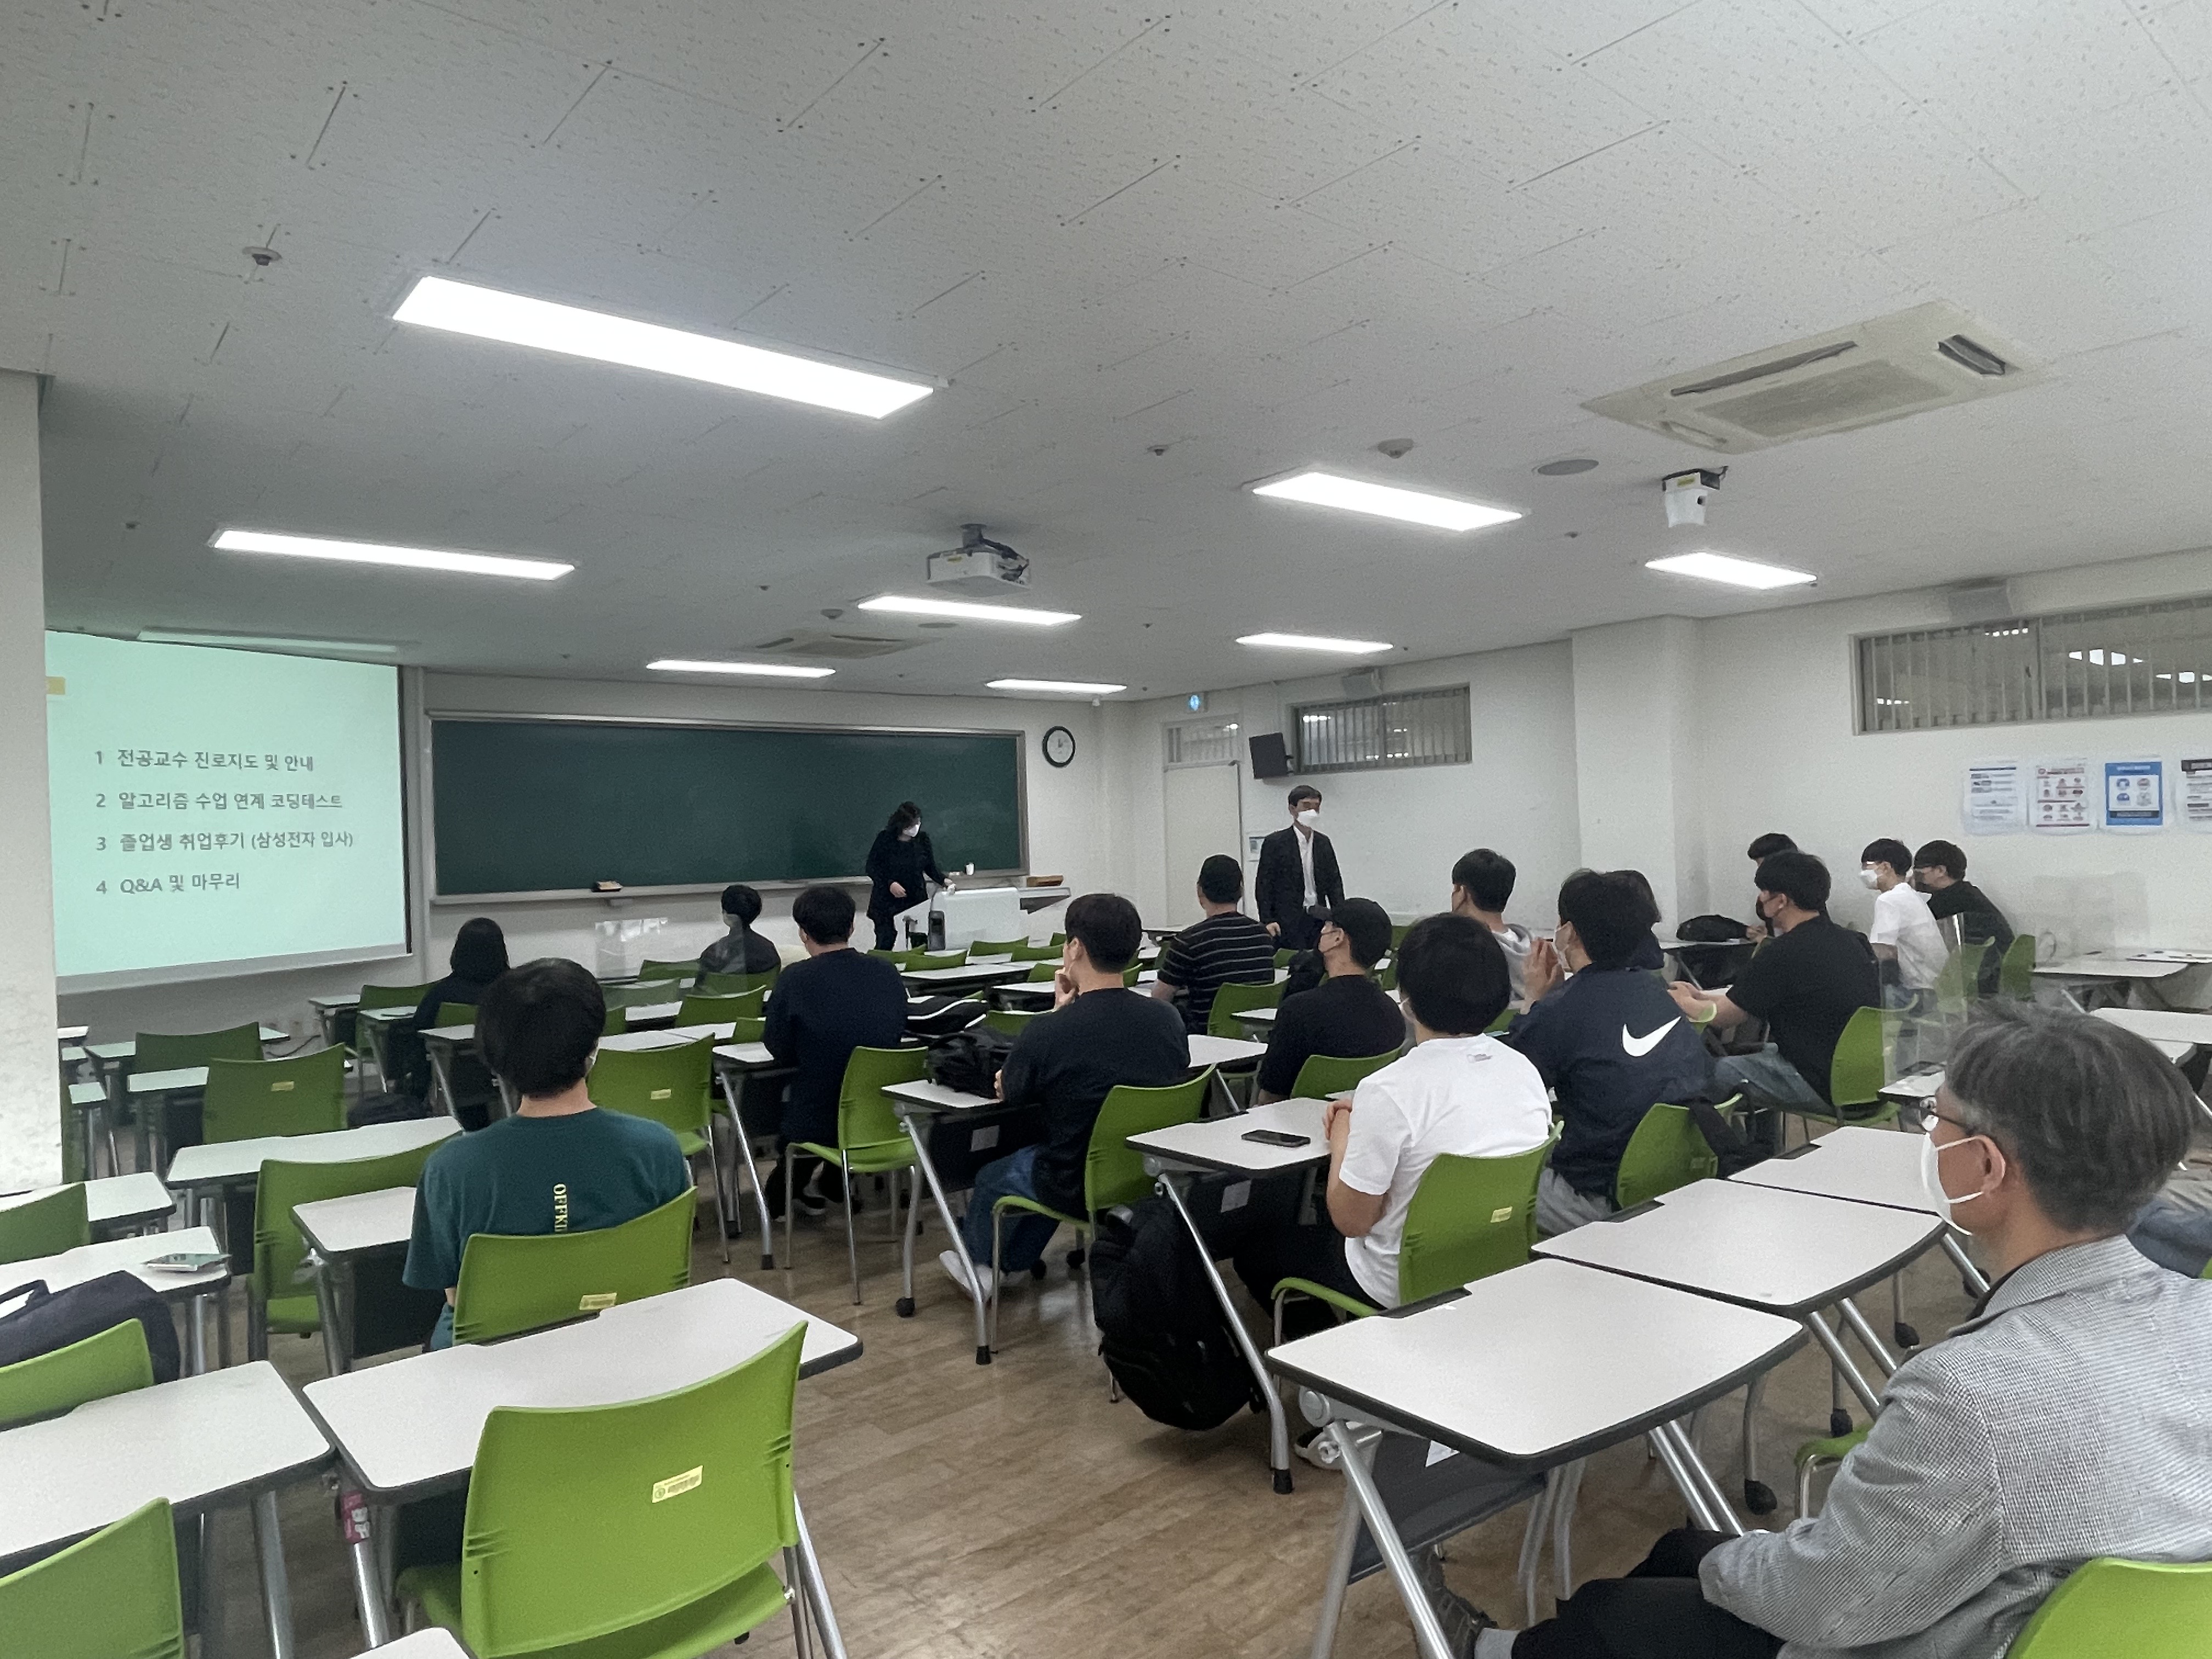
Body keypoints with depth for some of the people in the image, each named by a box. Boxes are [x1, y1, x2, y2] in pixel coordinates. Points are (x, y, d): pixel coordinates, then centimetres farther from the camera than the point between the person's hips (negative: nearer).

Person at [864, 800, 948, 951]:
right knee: (885, 944, -2)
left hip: (917, 898, 3)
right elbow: (871, 867, -6)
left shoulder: (922, 838, 2)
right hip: (887, 902, -2)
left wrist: (943, 880, -10)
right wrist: (889, 883, -19)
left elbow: (931, 867, 9)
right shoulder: (885, 838, -8)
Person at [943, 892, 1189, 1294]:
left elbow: (1006, 1092, -4)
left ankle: (977, 1263, 55)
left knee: (994, 1176, 27)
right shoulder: (1169, 1019, -12)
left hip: (1084, 1190, -5)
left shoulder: (1047, 1032, -25)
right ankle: (1011, 1262, 53)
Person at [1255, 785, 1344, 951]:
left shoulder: (1324, 843, 12)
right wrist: (1267, 921, -12)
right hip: (1288, 923, -4)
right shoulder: (1275, 843, -3)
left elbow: (1334, 881, 15)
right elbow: (1263, 886, -4)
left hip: (1318, 918, 5)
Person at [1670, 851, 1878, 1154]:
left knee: (1718, 1073, 1)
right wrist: (1701, 995, 20)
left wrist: (1680, 1000, 11)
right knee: (1765, 1052, 27)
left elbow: (1723, 1018, -8)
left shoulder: (1782, 954, -19)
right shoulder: (1850, 940, 7)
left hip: (1828, 1086, -9)